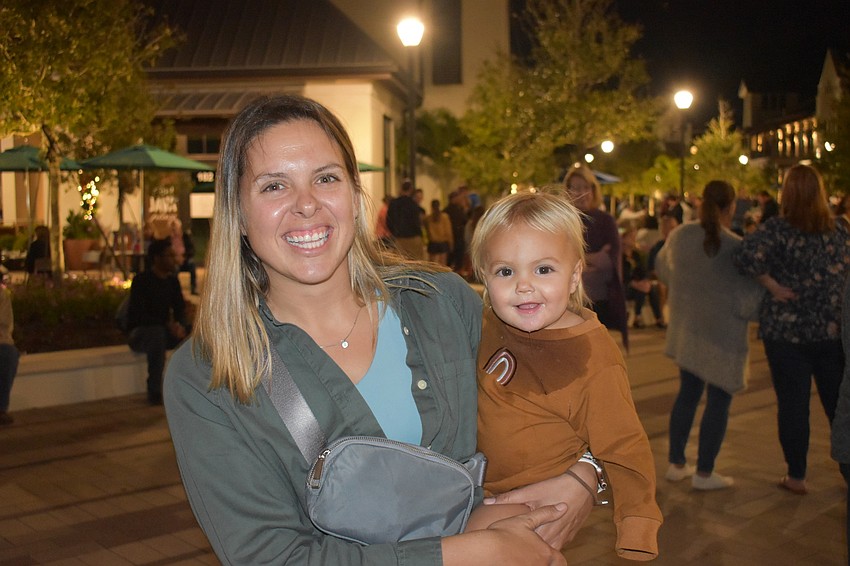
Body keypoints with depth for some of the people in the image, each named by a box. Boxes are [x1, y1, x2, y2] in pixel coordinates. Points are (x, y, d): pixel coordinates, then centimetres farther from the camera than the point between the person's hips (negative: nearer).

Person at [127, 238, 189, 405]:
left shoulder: (172, 281, 6)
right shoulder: (141, 280, -14)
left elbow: (180, 308, 5)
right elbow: (140, 316, -22)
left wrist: (179, 325, -18)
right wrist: (168, 326, -32)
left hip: (164, 330, 6)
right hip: (138, 333, -6)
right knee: (157, 333, -39)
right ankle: (154, 393, -35)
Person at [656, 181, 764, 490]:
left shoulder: (679, 236, -2)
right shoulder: (736, 247, -19)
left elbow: (662, 267, 17)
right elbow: (748, 300, -15)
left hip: (685, 329, 6)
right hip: (722, 334, -6)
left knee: (687, 394, 18)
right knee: (719, 400, 7)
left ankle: (676, 464, 24)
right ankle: (704, 473, 13)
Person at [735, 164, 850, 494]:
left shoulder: (778, 228, -11)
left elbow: (747, 257, -27)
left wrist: (773, 285, -15)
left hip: (786, 331, -3)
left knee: (793, 403, 6)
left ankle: (796, 477, 15)